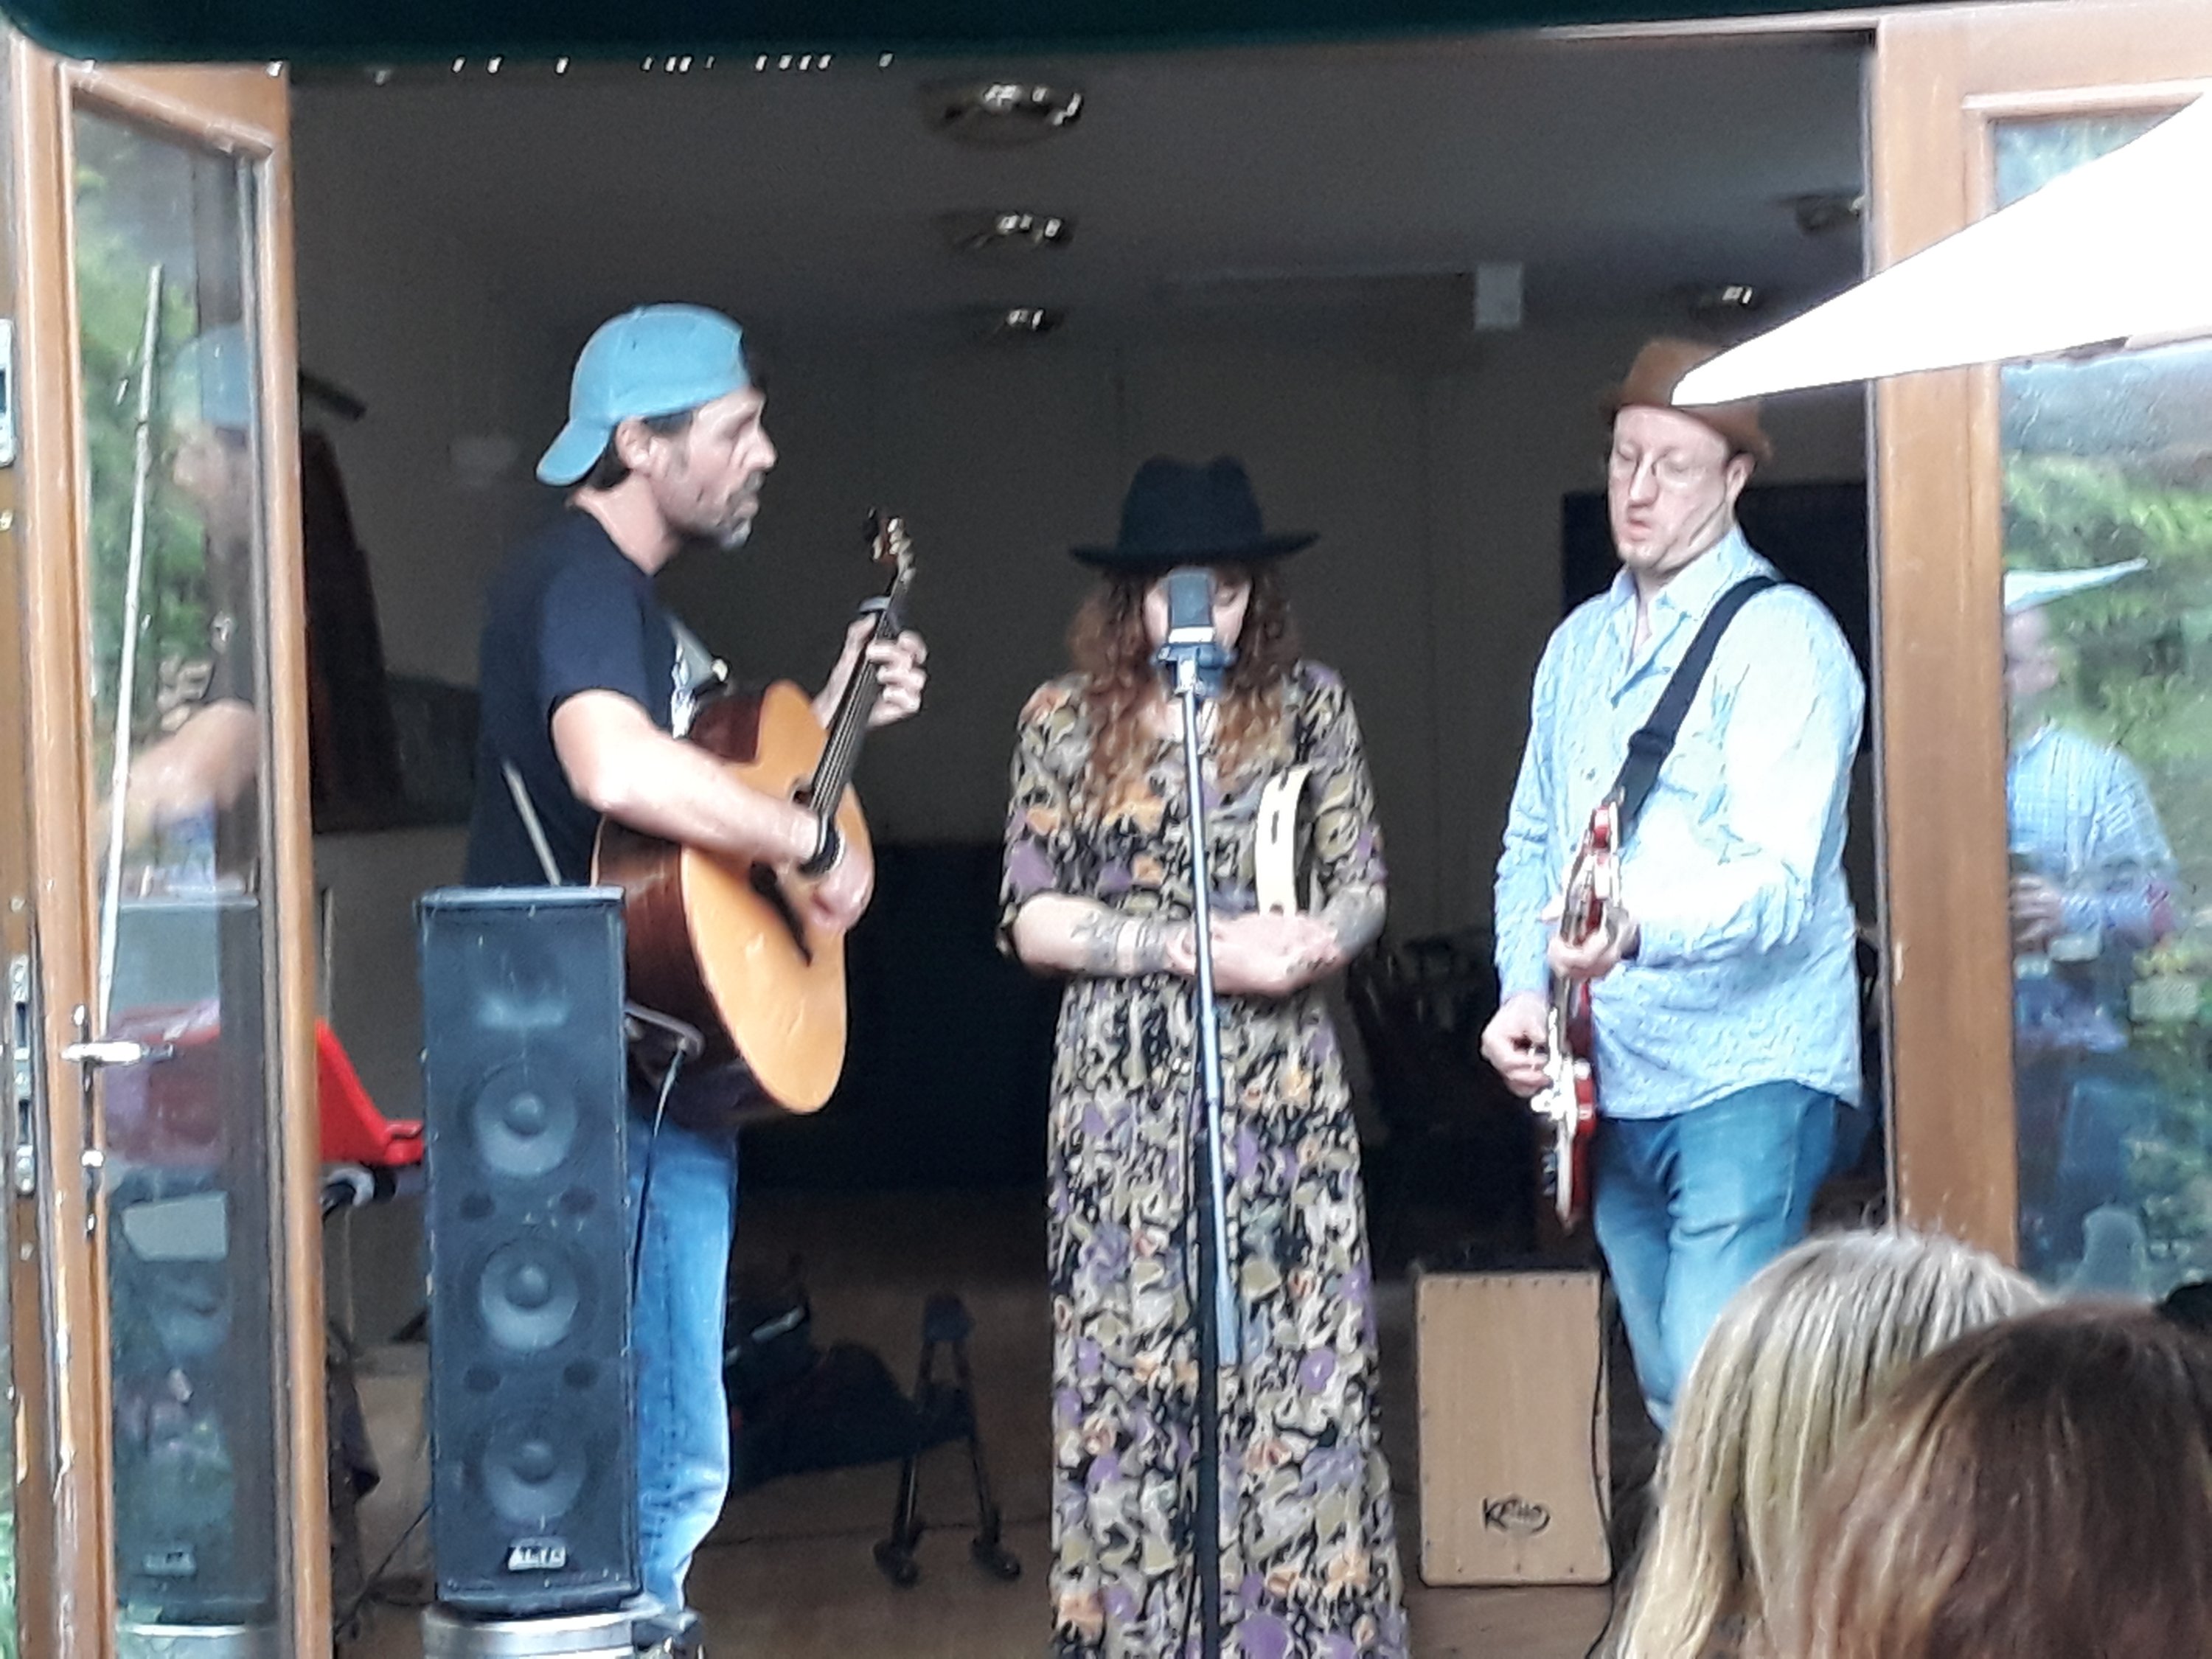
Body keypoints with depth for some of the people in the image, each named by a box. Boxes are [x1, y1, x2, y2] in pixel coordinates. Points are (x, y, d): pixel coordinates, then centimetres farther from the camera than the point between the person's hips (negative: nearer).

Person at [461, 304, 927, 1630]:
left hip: (664, 1076, 11)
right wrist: (817, 844, -24)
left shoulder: (633, 592, 18)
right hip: (604, 1086, -11)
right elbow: (616, 771, -35)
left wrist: (836, 709, 20)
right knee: (668, 1464, -8)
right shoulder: (578, 578, -15)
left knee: (665, 1453, 17)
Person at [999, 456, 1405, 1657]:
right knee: (1128, 1370, 0)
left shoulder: (1307, 702, 6)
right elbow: (1031, 917, -1)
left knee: (1301, 1368, -1)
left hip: (1281, 1085, 1)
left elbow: (1362, 884, 8)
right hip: (1124, 1093, -1)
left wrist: (1316, 941, -15)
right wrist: (1193, 946, -13)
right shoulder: (1065, 718, 3)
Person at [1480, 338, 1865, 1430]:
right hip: (1613, 1088, 8)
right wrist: (1523, 991, 1)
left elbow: (1778, 879, -22)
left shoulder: (1780, 638, -11)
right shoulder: (1580, 645, 13)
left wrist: (1636, 931, -40)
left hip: (1746, 1080, -8)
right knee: (1672, 1404, 15)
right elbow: (1531, 843, 18)